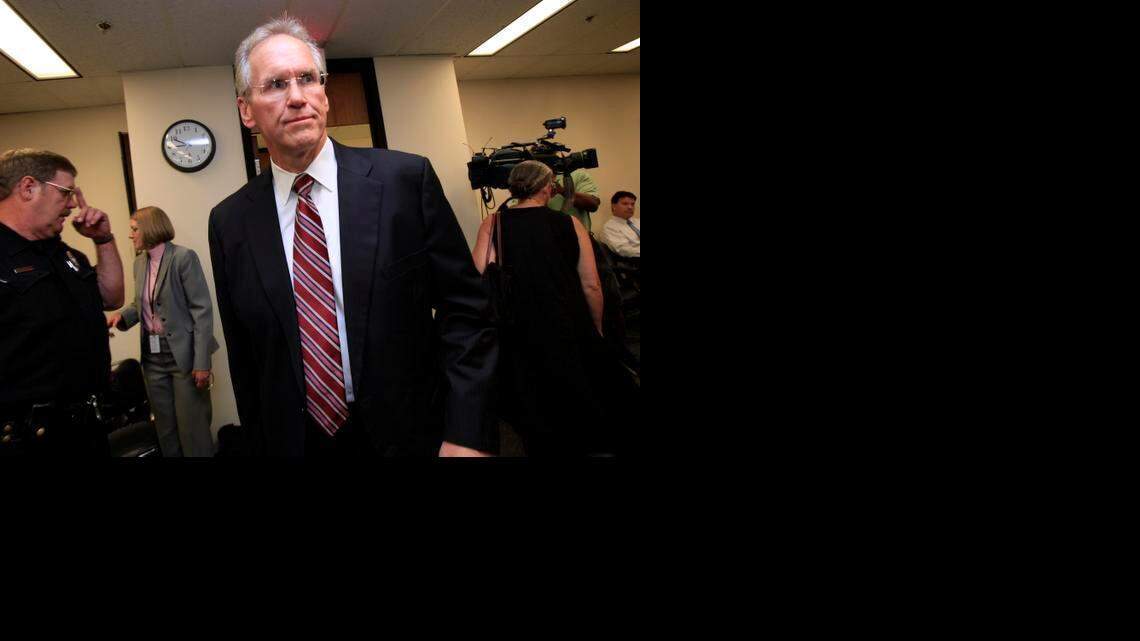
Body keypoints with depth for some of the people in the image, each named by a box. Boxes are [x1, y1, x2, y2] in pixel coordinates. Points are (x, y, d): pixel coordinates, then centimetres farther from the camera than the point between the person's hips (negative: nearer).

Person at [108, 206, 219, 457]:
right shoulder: (140, 262, 10)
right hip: (153, 355, 7)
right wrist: (122, 316, -3)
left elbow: (202, 310, -15)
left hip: (183, 354, -7)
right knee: (165, 427, 14)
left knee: (191, 425, 0)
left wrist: (202, 362, -19)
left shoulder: (184, 257, -11)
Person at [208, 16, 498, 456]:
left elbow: (465, 311, -9)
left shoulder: (406, 178, -8)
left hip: (410, 437, -2)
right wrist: (259, 444, 8)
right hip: (293, 442, 3)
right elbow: (243, 357, 7)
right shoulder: (229, 223, 1)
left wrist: (466, 436, -15)